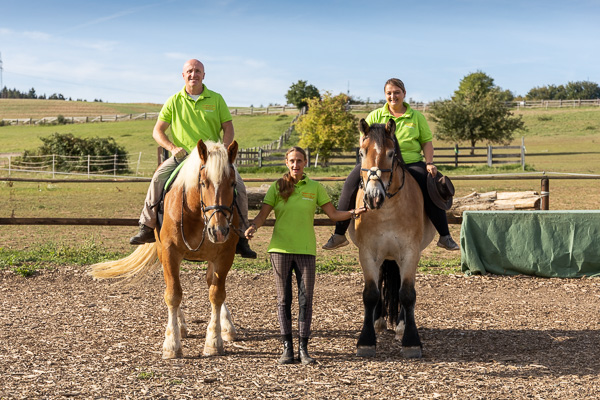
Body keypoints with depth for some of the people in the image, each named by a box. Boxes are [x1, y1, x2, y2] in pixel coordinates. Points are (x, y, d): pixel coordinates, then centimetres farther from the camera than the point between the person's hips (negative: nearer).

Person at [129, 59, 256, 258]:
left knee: (239, 187, -20)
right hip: (183, 156, 0)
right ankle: (147, 228, -16)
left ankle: (240, 237, -9)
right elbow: (157, 131, 6)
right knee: (159, 178, -27)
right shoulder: (174, 101, 7)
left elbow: (228, 128, 7)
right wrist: (172, 147, -12)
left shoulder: (216, 99, 8)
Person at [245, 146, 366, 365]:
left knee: (306, 299, -1)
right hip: (280, 249, 0)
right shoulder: (277, 187, 3)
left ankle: (303, 348, 6)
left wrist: (353, 213, -12)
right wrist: (252, 227, -23)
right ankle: (287, 348, 10)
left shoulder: (315, 187, 6)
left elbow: (333, 214, 5)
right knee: (283, 299, 4)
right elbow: (263, 214, -2)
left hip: (306, 250, 0)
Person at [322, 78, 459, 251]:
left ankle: (445, 237, -10)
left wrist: (429, 163, -6)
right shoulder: (375, 115, 11)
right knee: (351, 183, -22)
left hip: (411, 163, 0)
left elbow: (427, 142, 11)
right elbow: (364, 138, 8)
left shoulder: (417, 117, 11)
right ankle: (339, 234, -14)